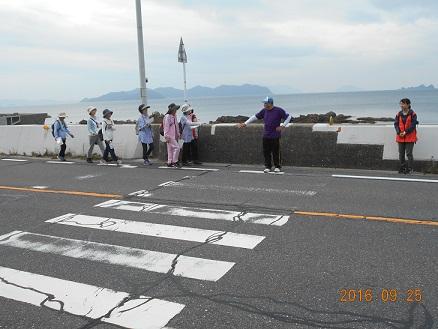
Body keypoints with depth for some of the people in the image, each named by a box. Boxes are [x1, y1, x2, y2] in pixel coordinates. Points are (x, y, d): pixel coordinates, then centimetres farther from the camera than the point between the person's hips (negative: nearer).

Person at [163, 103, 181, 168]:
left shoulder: (174, 116, 14)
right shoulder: (167, 116, -13)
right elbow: (166, 127, -15)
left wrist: (178, 134, 19)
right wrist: (167, 137, -18)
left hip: (174, 136, 9)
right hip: (170, 136, -9)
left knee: (171, 149, 11)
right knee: (176, 147, -13)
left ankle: (169, 163, 15)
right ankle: (174, 162, -5)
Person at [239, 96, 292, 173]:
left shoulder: (278, 110, -7)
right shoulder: (264, 111, 7)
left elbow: (289, 117, -2)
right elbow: (255, 117, 13)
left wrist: (283, 126, -10)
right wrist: (245, 123, 10)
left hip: (275, 136, -4)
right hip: (266, 136, 5)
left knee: (276, 152, 0)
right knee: (266, 152, 7)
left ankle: (277, 167, 14)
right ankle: (268, 167, 18)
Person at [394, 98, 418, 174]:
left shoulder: (412, 114, -6)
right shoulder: (399, 114, 7)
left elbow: (413, 125, -12)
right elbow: (396, 124, 3)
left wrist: (405, 132, -16)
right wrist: (399, 132, -11)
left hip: (410, 137, -5)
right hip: (400, 137, 5)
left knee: (409, 153, -4)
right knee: (401, 153, 8)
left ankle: (410, 168, 5)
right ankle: (402, 168, 17)